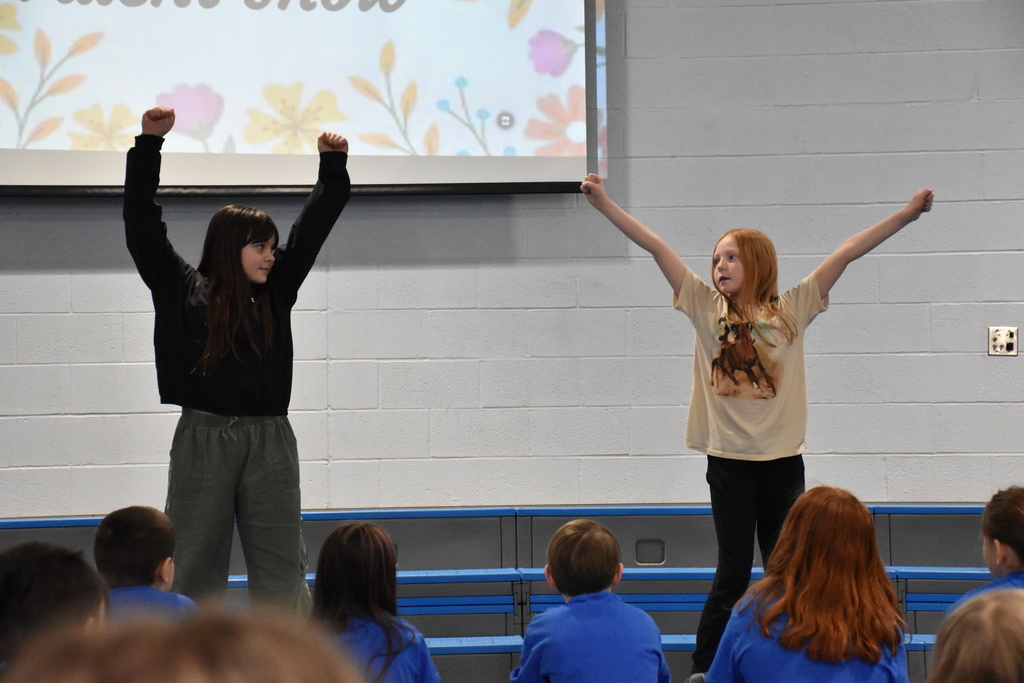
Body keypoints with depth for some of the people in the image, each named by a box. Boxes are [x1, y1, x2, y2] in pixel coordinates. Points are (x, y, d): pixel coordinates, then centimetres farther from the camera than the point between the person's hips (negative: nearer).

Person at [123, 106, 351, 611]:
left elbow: (314, 225, 14)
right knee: (194, 567, 4)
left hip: (269, 440, 2)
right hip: (202, 437, -2)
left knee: (282, 565, 2)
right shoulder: (181, 289, 4)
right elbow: (142, 224, 0)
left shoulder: (275, 292, 11)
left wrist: (333, 166, 6)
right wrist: (149, 143, -5)